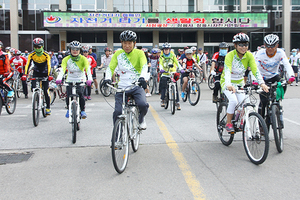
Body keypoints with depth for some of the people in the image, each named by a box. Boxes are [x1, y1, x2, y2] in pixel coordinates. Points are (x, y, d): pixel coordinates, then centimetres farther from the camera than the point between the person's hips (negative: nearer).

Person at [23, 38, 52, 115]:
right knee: (34, 87, -19)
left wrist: (49, 75, -43)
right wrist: (25, 74, -37)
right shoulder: (31, 55, -13)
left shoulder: (46, 55, -19)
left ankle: (48, 108, 4)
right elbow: (27, 64, -22)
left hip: (44, 73, -2)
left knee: (46, 91, -7)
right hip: (36, 73, 2)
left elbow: (49, 65, -28)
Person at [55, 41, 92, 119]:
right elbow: (62, 69, -23)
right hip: (70, 80, 1)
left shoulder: (83, 59, -11)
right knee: (68, 96, -11)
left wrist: (89, 79, -43)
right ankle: (69, 109, 20)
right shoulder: (66, 59, -9)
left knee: (80, 94, -23)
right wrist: (59, 79, -42)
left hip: (81, 81, -1)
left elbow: (88, 69, -25)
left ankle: (83, 110, -4)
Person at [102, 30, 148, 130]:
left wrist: (142, 77, -35)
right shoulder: (118, 54, 6)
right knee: (117, 112, -12)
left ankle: (141, 119, 7)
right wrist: (107, 79, -20)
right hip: (122, 88, 2)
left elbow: (144, 66, -14)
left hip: (137, 87, -1)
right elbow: (110, 68, 1)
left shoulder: (139, 53, 1)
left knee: (143, 105, -27)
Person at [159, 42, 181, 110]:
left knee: (175, 88, -6)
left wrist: (181, 69, -18)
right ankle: (162, 100, 6)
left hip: (172, 74, 0)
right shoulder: (161, 56, 5)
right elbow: (160, 64, -8)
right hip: (164, 74, 0)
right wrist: (161, 69, -30)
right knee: (163, 87, -12)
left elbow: (177, 63, -1)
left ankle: (177, 102, 0)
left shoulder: (173, 55, 5)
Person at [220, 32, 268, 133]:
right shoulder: (230, 55, -24)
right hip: (227, 82, -4)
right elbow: (227, 71, -37)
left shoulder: (249, 55, -12)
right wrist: (229, 85, -54)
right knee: (233, 100, -25)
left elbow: (255, 70, -20)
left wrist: (262, 83, -35)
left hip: (240, 82, 4)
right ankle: (228, 124, -8)